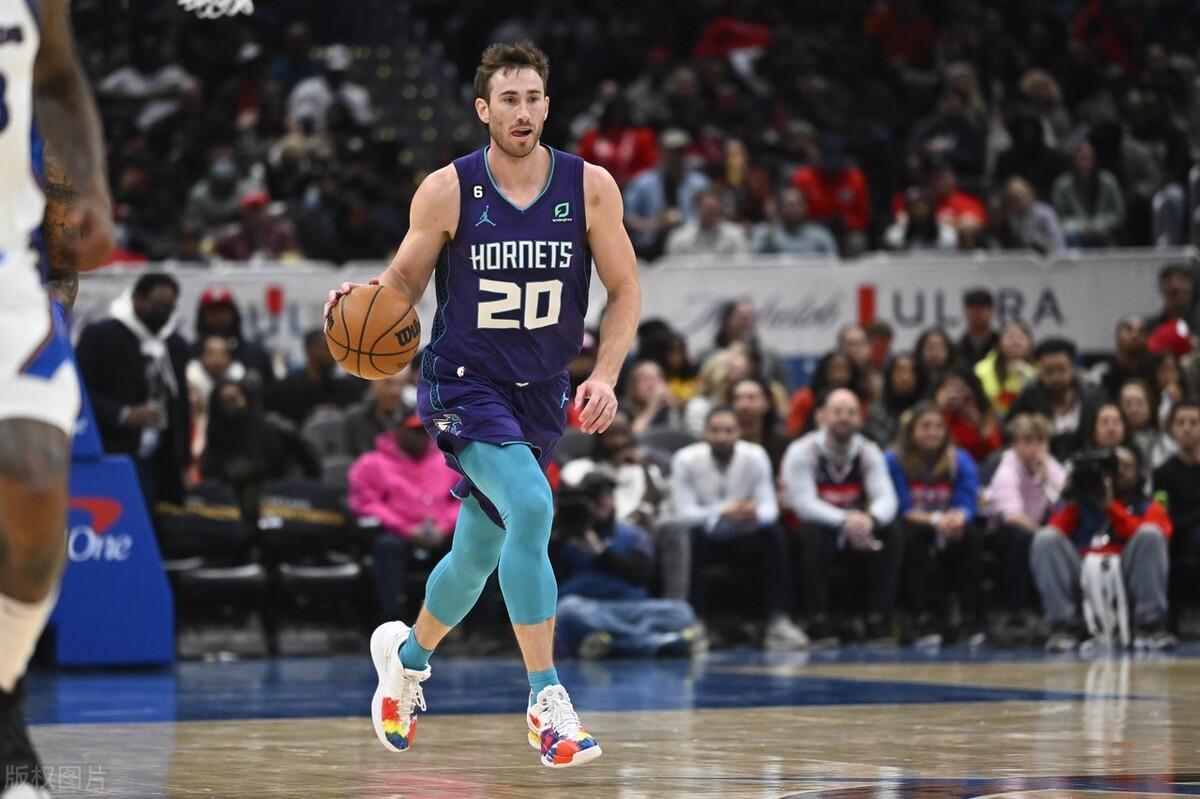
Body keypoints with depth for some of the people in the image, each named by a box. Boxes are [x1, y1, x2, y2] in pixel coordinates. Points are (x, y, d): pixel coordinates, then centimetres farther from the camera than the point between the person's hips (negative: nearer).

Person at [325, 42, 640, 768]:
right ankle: (548, 703, -24)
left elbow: (625, 289, 1)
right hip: (464, 384, -4)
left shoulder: (589, 187, -5)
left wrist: (605, 376, -12)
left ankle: (407, 654, 45)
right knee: (530, 508, -28)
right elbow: (404, 282, 2)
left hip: (540, 395, 4)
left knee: (480, 554, 15)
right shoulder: (447, 192, -9)